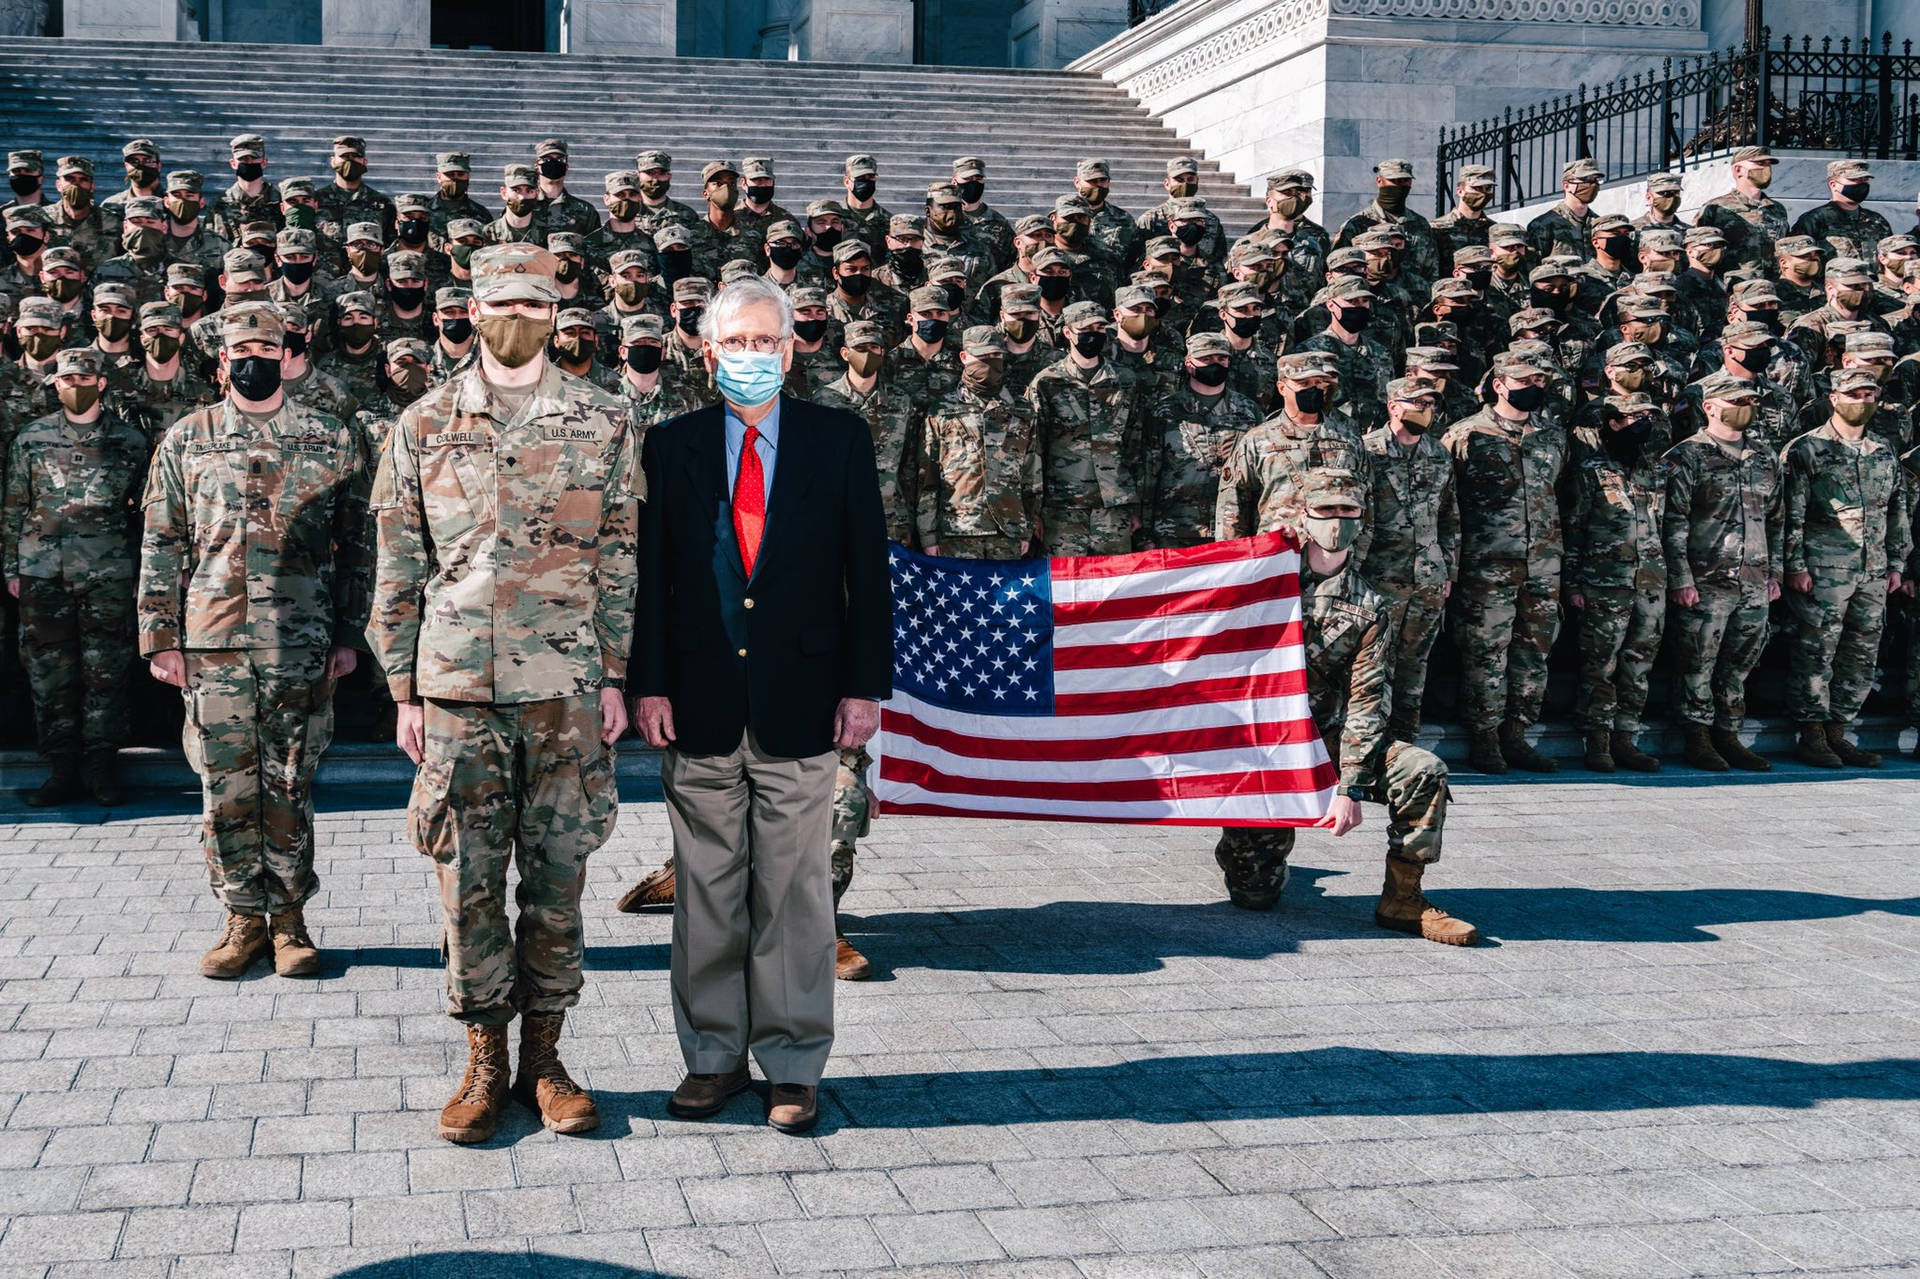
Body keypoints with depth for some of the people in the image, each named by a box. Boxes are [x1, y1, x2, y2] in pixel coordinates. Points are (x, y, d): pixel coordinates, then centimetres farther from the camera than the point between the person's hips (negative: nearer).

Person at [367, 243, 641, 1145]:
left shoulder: (602, 422, 5)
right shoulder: (423, 426, 6)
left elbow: (621, 561, 6)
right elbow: (398, 571, 7)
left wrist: (616, 678, 0)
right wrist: (405, 690, 3)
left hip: (566, 691, 0)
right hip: (457, 689, 0)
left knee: (556, 881, 5)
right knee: (468, 883, 4)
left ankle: (543, 1059, 18)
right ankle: (485, 1062, 17)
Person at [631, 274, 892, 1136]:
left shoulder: (840, 442, 5)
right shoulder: (670, 446, 7)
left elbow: (868, 572, 3)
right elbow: (650, 575, 5)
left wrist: (865, 686, -3)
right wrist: (648, 684, -3)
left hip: (801, 702, -1)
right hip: (700, 704, 1)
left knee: (796, 893, 5)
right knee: (706, 891, 8)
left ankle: (794, 1066, 15)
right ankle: (714, 1056, 21)